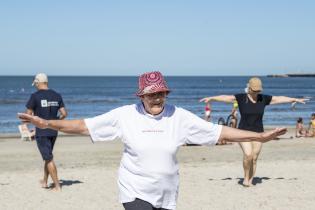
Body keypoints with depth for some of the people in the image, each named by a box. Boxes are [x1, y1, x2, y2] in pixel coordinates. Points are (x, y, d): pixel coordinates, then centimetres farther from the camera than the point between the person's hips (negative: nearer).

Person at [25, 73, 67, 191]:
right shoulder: (57, 96, 4)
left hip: (41, 132, -5)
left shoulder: (35, 96, -11)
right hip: (53, 131, 5)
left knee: (49, 159, -1)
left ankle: (57, 185, -2)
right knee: (47, 156, 21)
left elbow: (28, 115, -10)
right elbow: (64, 114, 3)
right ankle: (44, 181, 31)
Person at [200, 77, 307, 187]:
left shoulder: (264, 99, 4)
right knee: (248, 155, -19)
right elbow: (225, 97, -13)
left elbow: (279, 98, 11)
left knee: (254, 158, 2)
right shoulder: (241, 98, -6)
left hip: (258, 132, 3)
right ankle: (246, 177, 3)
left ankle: (250, 181, 14)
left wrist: (295, 99, 16)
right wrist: (211, 98, -23)